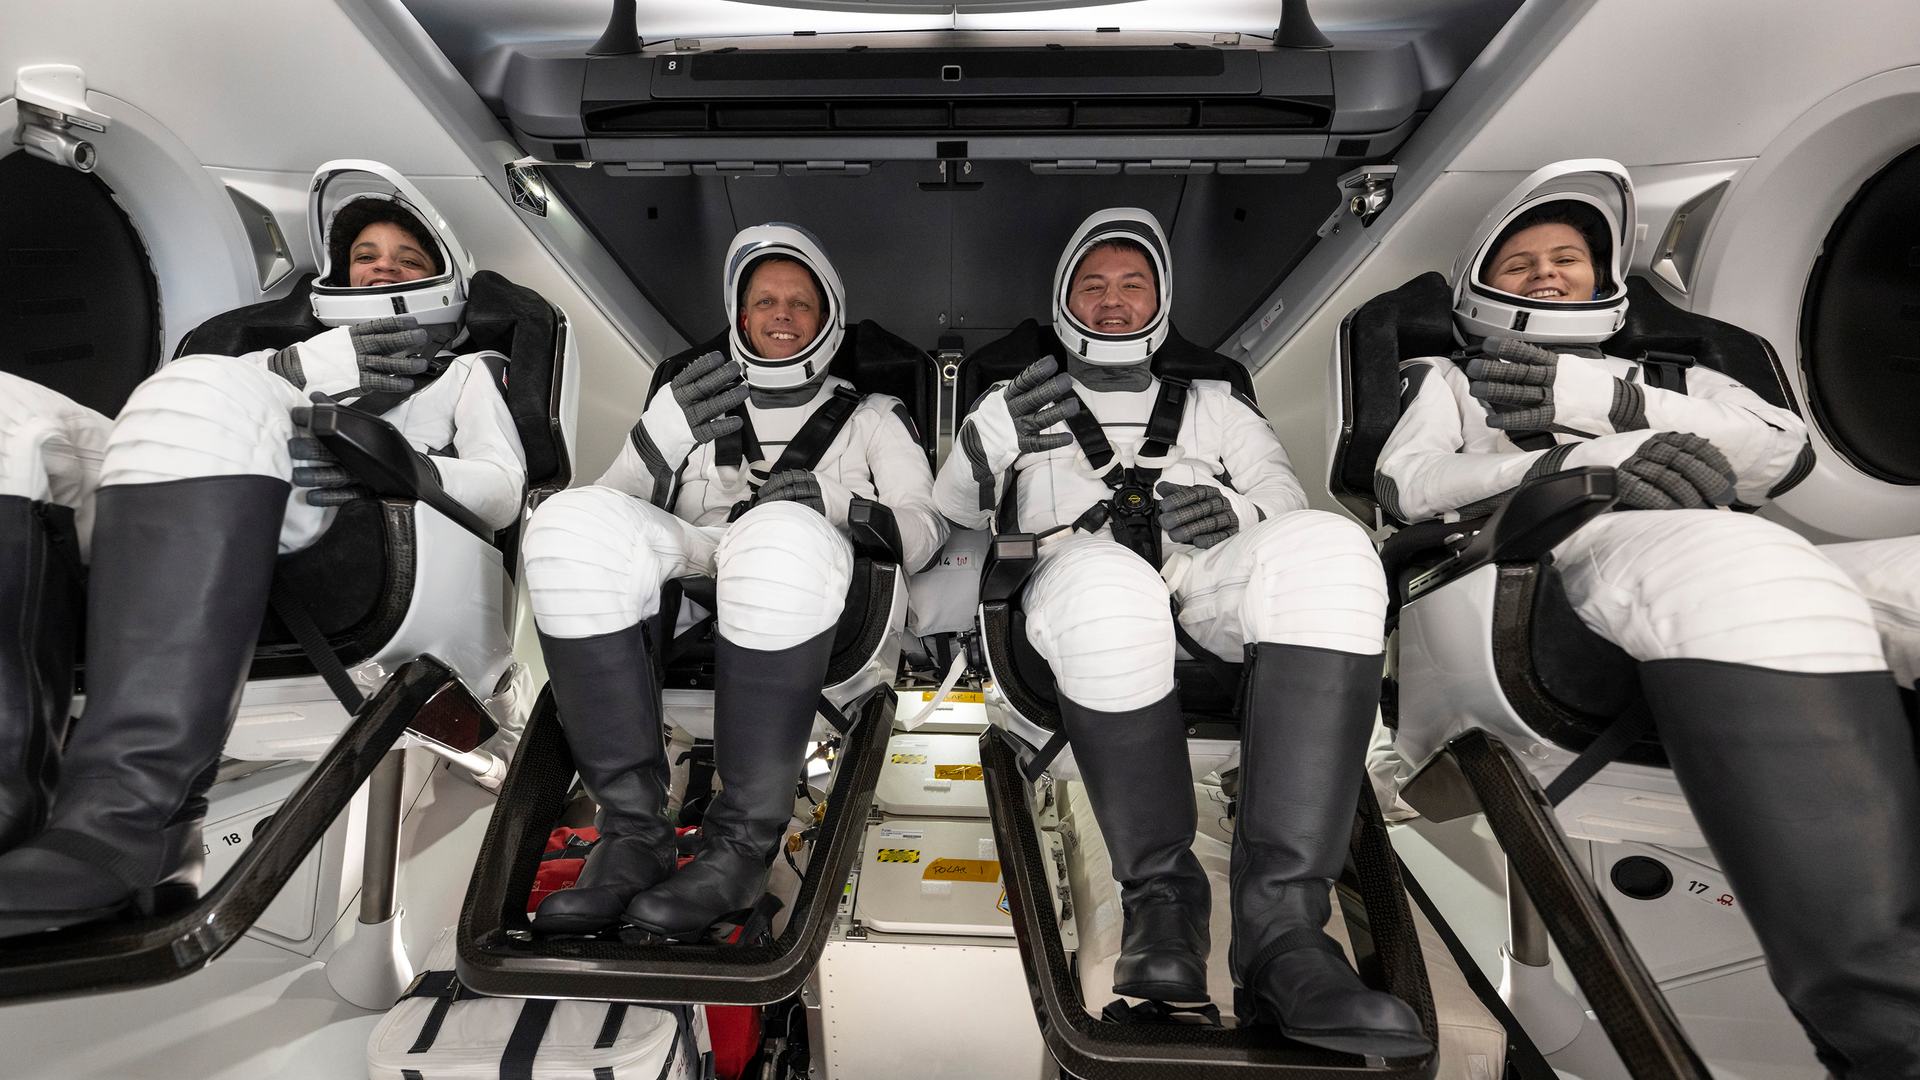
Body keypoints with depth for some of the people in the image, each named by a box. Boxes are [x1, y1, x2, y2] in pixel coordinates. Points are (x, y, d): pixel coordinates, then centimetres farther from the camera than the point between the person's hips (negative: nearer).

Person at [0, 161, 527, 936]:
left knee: (204, 396, -30)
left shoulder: (464, 370, 29)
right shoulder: (305, 351, 41)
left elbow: (503, 490, 8)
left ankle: (126, 813, -41)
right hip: (210, 526, 4)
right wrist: (299, 370, 1)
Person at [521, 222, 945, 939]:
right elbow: (619, 503, 16)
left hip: (813, 607, -2)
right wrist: (668, 430, -4)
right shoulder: (693, 395, 31)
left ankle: (743, 843, -29)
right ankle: (632, 833, -27)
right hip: (688, 573, 3)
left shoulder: (871, 417, 27)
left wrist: (836, 506, -10)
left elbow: (925, 529, 11)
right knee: (574, 519, -30)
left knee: (782, 532, -39)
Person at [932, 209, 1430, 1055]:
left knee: (1330, 549, -32)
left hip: (1209, 602, 2)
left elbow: (1296, 520, 19)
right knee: (1105, 582, -39)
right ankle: (1160, 894, -19)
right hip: (1085, 596, -1)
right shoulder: (1017, 403, 29)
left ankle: (1280, 932, -37)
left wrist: (1240, 517, -4)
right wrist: (989, 446, -7)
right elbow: (946, 524, 14)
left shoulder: (1216, 407, 32)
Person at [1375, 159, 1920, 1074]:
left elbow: (1784, 450, 17)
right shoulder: (1452, 378, 29)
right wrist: (1589, 461, -5)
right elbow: (1405, 481, 7)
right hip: (1552, 559, -4)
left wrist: (1612, 402, 4)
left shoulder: (1672, 377, 38)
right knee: (1740, 570, -36)